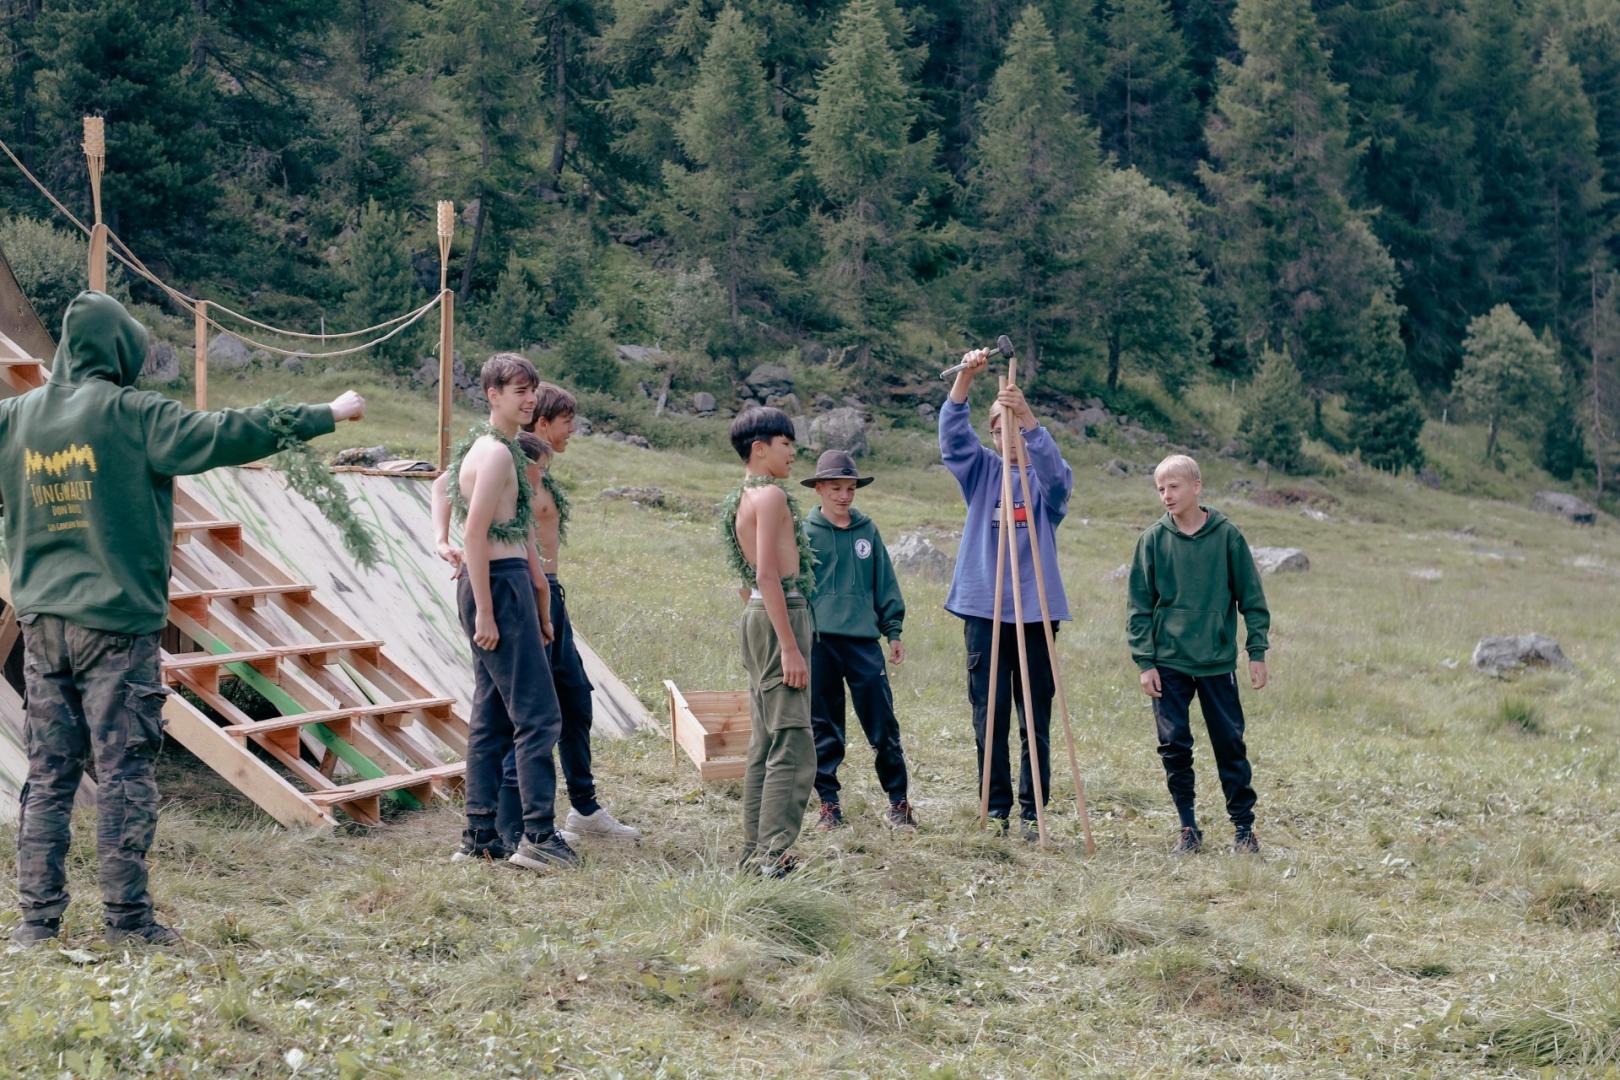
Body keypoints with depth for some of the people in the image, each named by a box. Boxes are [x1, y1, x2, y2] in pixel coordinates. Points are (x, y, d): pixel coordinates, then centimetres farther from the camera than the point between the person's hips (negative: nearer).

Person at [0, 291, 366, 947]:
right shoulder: (129, 414, -10)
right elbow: (226, 435, -13)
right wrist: (326, 415, -6)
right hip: (117, 622, -5)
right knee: (125, 772, 0)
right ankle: (127, 915, 1)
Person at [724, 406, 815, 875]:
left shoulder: (739, 500, 17)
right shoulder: (771, 495, -12)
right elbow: (767, 575, -19)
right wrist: (790, 647, -21)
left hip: (757, 617, 10)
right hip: (782, 614, -10)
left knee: (764, 742, 13)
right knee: (792, 744, -10)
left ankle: (755, 849, 16)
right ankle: (774, 854, -13)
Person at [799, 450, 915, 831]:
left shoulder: (867, 532, 9)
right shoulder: (805, 533, 2)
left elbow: (885, 583, 13)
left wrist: (893, 631, 10)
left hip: (863, 641, 1)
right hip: (818, 642, -1)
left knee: (883, 725, -1)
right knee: (823, 729, 4)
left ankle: (898, 800, 8)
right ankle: (829, 803, 14)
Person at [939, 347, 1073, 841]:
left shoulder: (1047, 480, 5)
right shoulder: (982, 472, 9)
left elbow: (1053, 466, -19)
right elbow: (952, 435, -6)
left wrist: (1027, 417, -35)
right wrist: (965, 376, -22)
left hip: (1036, 611, -1)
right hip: (984, 610, 1)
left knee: (1036, 718, 0)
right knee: (989, 716, 2)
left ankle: (1032, 811, 5)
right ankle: (996, 809, 9)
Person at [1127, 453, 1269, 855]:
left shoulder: (1226, 535, -2)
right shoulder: (1153, 539, 1)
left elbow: (1251, 596, 3)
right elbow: (1140, 605, 3)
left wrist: (1257, 652, -1)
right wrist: (1144, 662, -3)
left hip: (1218, 661, -1)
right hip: (1169, 663, 1)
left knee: (1230, 745, 4)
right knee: (1174, 746, 1)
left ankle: (1243, 825, 13)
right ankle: (1188, 826, 12)